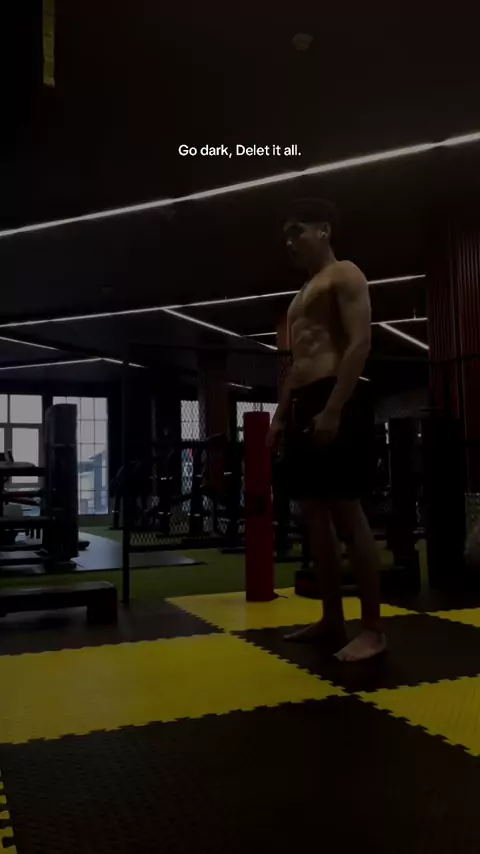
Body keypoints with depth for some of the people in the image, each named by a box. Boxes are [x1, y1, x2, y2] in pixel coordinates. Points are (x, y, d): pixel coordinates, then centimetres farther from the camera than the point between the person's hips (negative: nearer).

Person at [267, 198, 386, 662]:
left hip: (338, 400, -9)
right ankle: (332, 620, 14)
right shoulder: (301, 296, 27)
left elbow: (360, 343, -12)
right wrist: (280, 416, 17)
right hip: (304, 404, 9)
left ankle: (372, 629, -3)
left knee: (346, 512, -10)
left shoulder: (345, 275, 1)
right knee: (315, 513, 6)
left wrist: (333, 410, -21)